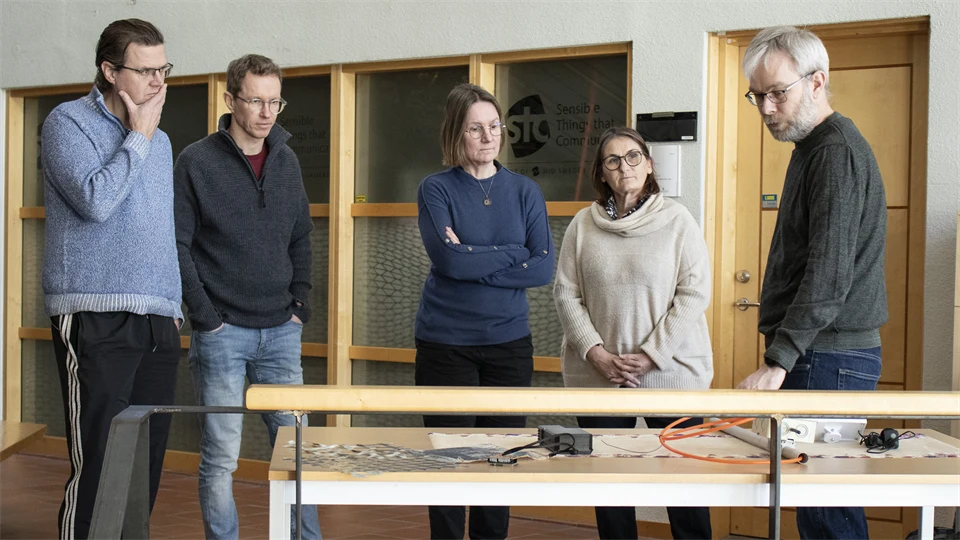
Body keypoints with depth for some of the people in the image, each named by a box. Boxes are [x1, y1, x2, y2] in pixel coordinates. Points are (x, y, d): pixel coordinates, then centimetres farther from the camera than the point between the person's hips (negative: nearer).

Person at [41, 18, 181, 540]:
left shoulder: (159, 140, 20)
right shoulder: (69, 122, -1)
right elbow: (95, 201, -17)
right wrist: (138, 137, -7)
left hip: (158, 322, 7)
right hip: (97, 319, -7)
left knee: (148, 463, 6)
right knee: (98, 467, -9)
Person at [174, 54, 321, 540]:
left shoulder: (286, 161, 10)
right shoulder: (197, 162, -6)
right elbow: (177, 245, -8)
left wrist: (300, 305, 8)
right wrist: (204, 314, -12)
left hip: (280, 331, 4)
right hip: (222, 332, -4)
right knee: (220, 458, 1)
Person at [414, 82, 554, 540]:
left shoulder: (525, 192, 6)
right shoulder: (436, 190, -2)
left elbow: (544, 268, -6)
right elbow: (449, 260, -17)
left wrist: (473, 263, -13)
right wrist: (515, 253, -9)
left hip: (509, 342, 3)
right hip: (446, 343, -3)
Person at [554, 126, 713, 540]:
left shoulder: (677, 220, -1)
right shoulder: (583, 225, 6)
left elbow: (694, 293, -6)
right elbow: (566, 294, 5)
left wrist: (650, 355, -12)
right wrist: (597, 354, -8)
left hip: (670, 371, -2)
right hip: (597, 377, 2)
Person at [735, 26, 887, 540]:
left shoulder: (838, 152, -13)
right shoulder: (814, 147, 20)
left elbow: (829, 274, -22)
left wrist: (779, 359, -26)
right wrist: (781, 353, 20)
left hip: (828, 358, -10)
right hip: (820, 354, 10)